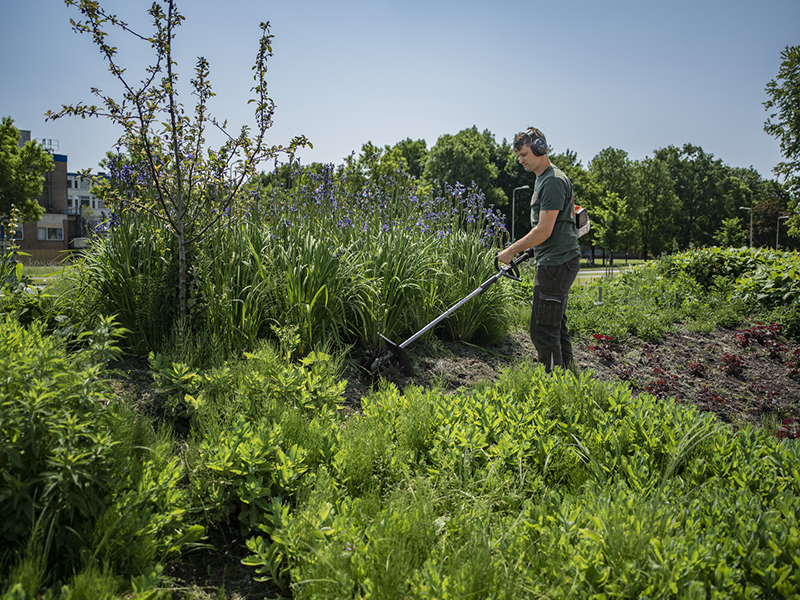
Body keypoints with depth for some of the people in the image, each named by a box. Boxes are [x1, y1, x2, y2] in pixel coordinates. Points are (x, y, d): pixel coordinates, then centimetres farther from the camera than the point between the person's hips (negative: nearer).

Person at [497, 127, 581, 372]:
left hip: (556, 262, -11)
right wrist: (520, 250, 22)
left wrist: (511, 251, -12)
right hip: (557, 262, 11)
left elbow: (544, 231, -20)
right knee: (556, 326, 17)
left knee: (543, 331, -9)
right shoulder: (543, 179, 18)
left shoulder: (553, 181, -15)